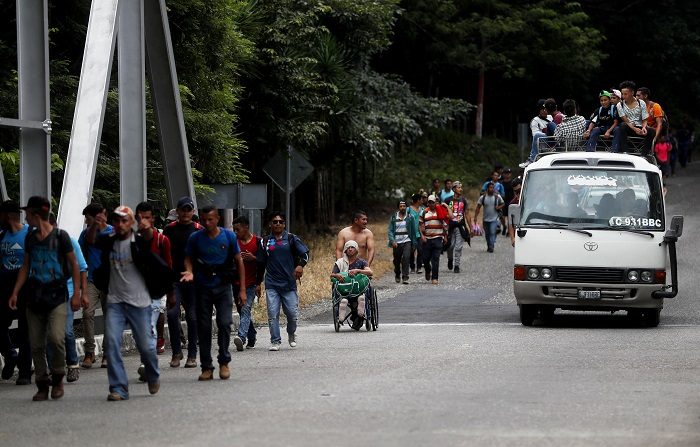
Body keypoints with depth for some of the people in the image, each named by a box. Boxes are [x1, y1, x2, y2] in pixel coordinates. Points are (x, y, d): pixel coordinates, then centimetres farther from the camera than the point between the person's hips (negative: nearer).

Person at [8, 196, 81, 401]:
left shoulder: (60, 236, -4)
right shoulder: (30, 238, 11)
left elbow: (74, 265, 1)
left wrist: (76, 293, -4)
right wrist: (15, 292, 11)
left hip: (56, 295, -5)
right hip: (34, 296, 5)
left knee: (56, 338, -20)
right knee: (36, 344, 2)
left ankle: (58, 378, 1)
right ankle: (42, 385, 12)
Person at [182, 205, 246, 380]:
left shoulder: (229, 236, -1)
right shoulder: (195, 238, 0)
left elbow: (239, 261, 5)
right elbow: (188, 259, 10)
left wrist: (242, 289, 2)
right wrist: (190, 272, -14)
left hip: (223, 287, -1)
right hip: (203, 287, 1)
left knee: (224, 323, -11)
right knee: (203, 327, 1)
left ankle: (224, 362, 3)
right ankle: (206, 367, 8)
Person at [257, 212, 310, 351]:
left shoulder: (291, 239, 6)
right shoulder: (265, 241, 11)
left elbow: (305, 252, -4)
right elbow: (261, 264, 17)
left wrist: (301, 265, -25)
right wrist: (258, 282, 16)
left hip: (289, 283, -1)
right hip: (271, 284, 1)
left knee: (292, 313, -1)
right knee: (272, 314, -7)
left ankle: (291, 334, 26)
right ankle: (275, 341, -1)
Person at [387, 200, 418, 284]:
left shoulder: (410, 217, 3)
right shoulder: (393, 217, 4)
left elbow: (413, 230, 8)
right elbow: (390, 230, 2)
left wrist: (414, 242, 6)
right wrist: (392, 241, -12)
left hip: (407, 241, -1)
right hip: (397, 242, 1)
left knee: (406, 257, -19)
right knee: (397, 260, 10)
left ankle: (405, 277, -19)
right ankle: (397, 275, 36)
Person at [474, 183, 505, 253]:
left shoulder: (498, 197, -2)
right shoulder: (483, 197, -1)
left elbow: (502, 204, 12)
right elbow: (478, 208, 1)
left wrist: (499, 207, -11)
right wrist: (475, 216, -7)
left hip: (494, 219, -2)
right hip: (486, 219, 2)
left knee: (492, 233, -16)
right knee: (487, 234, 12)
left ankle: (491, 247, -18)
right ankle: (488, 246, 27)